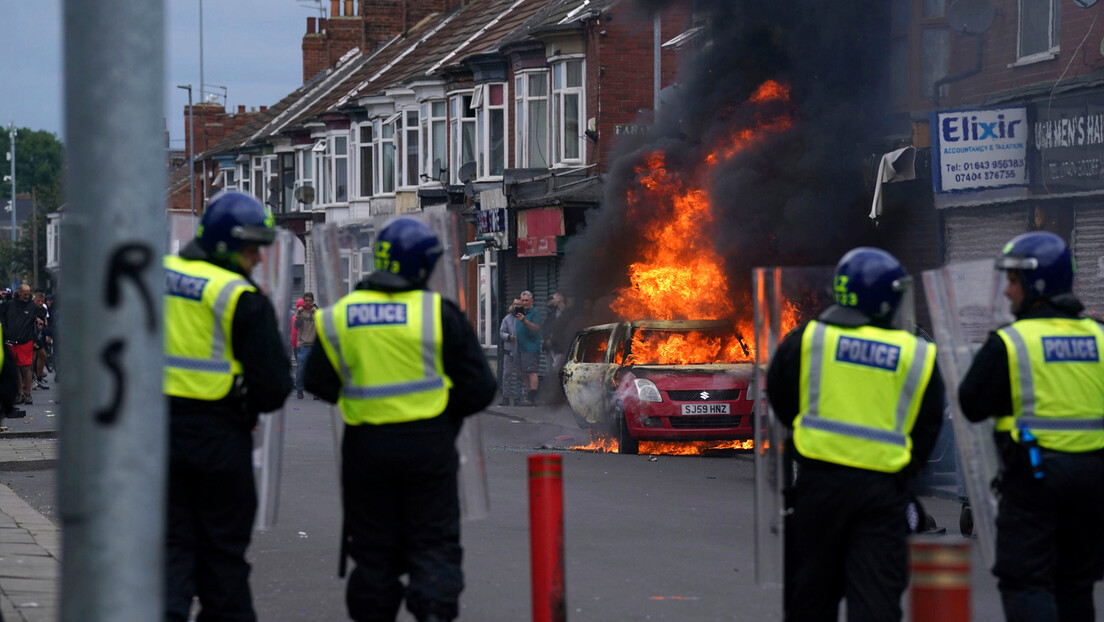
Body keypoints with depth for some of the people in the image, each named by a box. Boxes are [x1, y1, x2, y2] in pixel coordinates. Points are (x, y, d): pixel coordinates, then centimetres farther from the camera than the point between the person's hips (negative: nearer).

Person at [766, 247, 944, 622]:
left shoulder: (807, 340, -1)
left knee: (811, 592, 11)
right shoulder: (919, 357, 3)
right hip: (883, 488, 0)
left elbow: (780, 401, 11)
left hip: (820, 478, 0)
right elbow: (927, 430, 10)